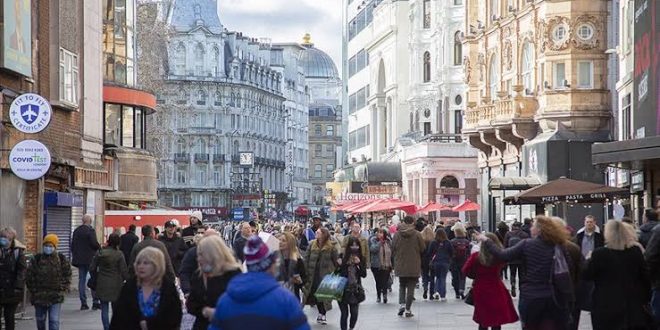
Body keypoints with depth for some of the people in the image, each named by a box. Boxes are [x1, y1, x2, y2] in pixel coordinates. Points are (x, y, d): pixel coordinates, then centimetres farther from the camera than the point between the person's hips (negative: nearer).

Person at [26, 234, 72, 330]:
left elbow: (67, 275, 8)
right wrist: (33, 290, -1)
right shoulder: (36, 259, -2)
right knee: (40, 320, 14)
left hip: (56, 297, -2)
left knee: (54, 321, -9)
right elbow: (29, 277, 3)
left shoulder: (62, 259, -1)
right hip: (39, 296, 2)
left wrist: (63, 289, 0)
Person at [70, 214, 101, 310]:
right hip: (90, 259, -6)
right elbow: (94, 243, -18)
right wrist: (100, 248, 3)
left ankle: (83, 303, 6)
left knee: (81, 280, 7)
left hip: (79, 259, 6)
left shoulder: (76, 231, 8)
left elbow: (72, 245, 11)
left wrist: (74, 257, 18)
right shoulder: (90, 230, -13)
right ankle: (95, 302, 1)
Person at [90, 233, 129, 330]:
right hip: (115, 285, -2)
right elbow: (124, 271, -10)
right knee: (116, 308, 10)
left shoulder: (99, 253, -2)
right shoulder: (119, 254, -12)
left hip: (102, 285, 2)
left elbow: (92, 268, 3)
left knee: (104, 309, 7)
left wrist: (96, 278, 17)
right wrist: (126, 279, 7)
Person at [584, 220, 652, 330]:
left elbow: (587, 275, -2)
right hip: (633, 305, 4)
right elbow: (645, 277, 4)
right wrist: (645, 300, 13)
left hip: (606, 307, -4)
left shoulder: (599, 253, -13)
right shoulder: (636, 251, -1)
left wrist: (589, 261, 15)